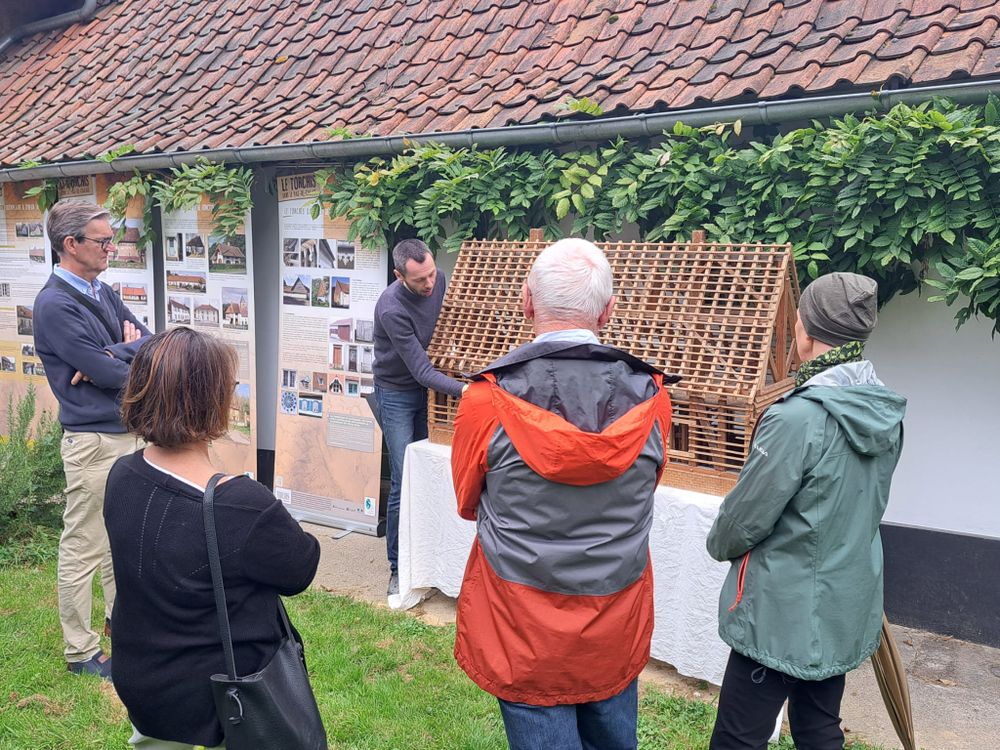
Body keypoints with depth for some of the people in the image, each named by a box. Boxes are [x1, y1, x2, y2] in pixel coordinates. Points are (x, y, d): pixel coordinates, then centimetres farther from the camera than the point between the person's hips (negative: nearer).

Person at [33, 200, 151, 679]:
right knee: (82, 547, 4)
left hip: (127, 431, 9)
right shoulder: (55, 304, -17)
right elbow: (111, 375, -21)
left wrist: (112, 355, -15)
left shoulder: (102, 292, 9)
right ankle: (81, 652, 18)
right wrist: (130, 353, -1)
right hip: (93, 438, -8)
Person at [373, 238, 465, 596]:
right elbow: (421, 370, -30)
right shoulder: (392, 309, -29)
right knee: (404, 483, -7)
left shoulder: (439, 281, -10)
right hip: (397, 394, -6)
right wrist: (464, 389, -40)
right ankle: (398, 566, 7)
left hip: (428, 389, 6)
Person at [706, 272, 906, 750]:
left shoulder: (797, 418, -25)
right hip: (848, 612, 8)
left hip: (783, 617, -8)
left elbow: (746, 518, -17)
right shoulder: (885, 414, -1)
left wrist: (719, 544, 3)